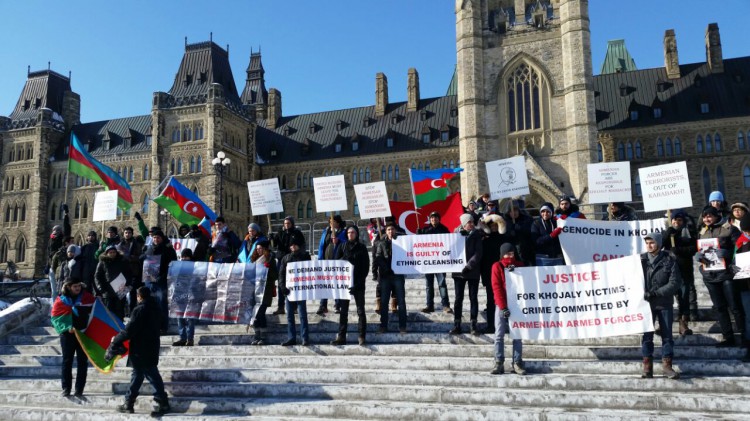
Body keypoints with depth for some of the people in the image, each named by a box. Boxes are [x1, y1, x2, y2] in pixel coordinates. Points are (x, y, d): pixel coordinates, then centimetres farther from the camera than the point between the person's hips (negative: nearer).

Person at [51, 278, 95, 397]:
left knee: (82, 362, 5)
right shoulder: (61, 300, -6)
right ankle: (66, 388, 18)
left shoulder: (87, 297, -1)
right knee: (67, 361, 8)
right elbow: (56, 317, -8)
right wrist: (67, 327, -22)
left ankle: (79, 389, 13)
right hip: (68, 334, -1)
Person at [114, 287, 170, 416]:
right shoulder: (155, 308, 8)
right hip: (152, 348, 8)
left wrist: (116, 339, -3)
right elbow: (160, 325, 16)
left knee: (152, 376, -3)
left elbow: (129, 330, -19)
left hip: (141, 350, -8)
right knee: (137, 374, 14)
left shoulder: (140, 310, -18)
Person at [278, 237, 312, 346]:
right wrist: (283, 286, -8)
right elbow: (281, 273, 8)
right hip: (289, 289, 4)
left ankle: (305, 338, -4)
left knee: (302, 314, -5)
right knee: (289, 315, 5)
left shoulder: (305, 256, 7)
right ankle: (291, 338, 11)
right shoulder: (286, 258, 14)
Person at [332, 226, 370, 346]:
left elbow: (366, 266, -2)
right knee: (343, 310, 4)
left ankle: (362, 336, 3)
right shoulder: (342, 247, 10)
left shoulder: (361, 248, 2)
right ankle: (341, 337, 7)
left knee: (360, 310, 1)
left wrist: (360, 281, -12)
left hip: (358, 283, -3)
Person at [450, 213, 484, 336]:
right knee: (458, 298, 3)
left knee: (473, 298, 2)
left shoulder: (476, 235, 3)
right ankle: (457, 325, 7)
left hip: (473, 271, -1)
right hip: (458, 270, 1)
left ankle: (474, 325, 7)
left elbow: (478, 253, -5)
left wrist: (469, 266, -15)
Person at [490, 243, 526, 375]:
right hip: (501, 305, -1)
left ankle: (517, 363, 4)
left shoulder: (519, 265, 9)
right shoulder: (497, 266, 2)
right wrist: (503, 306, -11)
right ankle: (499, 363, 0)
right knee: (499, 335, -3)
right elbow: (496, 287, -4)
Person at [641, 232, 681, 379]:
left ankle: (667, 365, 14)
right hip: (646, 303, 0)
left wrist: (655, 292, -17)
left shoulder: (670, 260, -2)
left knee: (667, 335, 5)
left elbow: (674, 283, -8)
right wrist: (643, 294, -15)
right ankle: (647, 367, 8)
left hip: (664, 303, 0)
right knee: (646, 335, 2)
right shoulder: (641, 260, 1)